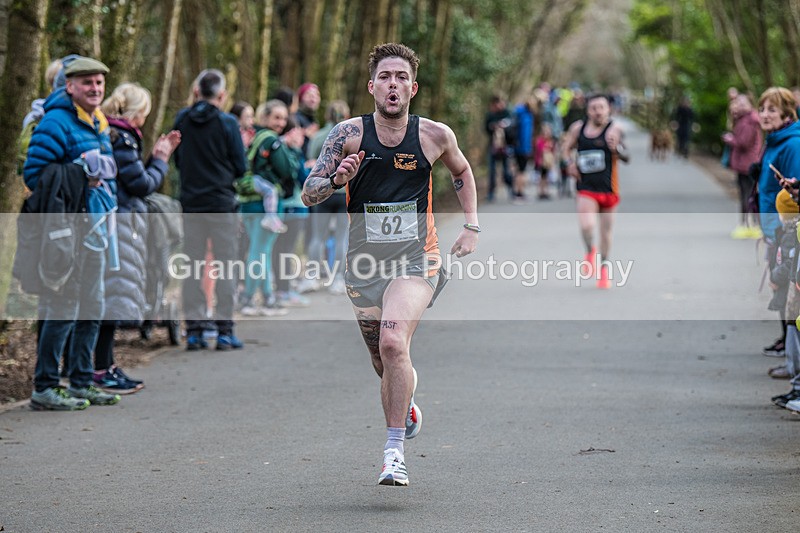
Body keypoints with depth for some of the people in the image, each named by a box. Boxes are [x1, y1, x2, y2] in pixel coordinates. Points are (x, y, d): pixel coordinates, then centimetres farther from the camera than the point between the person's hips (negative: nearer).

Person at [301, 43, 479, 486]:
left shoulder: (435, 136, -3)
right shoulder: (350, 134, -5)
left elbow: (462, 173, 19)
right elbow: (309, 195, -5)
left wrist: (472, 226, 11)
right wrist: (337, 179, -25)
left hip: (416, 259, -2)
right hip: (364, 262, 2)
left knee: (393, 343, -25)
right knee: (385, 366, 12)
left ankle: (394, 450, -18)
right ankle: (407, 405, 47)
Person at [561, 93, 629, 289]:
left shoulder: (614, 129, -9)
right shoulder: (578, 128, 1)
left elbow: (626, 157, -16)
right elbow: (566, 148, 17)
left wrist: (617, 148, -38)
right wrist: (570, 163, -2)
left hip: (608, 188, -1)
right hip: (586, 187, 1)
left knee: (606, 229, 10)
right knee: (586, 225, -20)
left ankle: (603, 267, 30)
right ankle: (590, 251, 12)